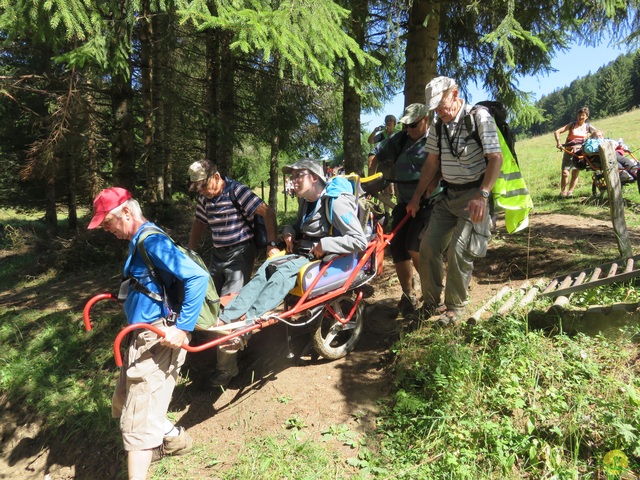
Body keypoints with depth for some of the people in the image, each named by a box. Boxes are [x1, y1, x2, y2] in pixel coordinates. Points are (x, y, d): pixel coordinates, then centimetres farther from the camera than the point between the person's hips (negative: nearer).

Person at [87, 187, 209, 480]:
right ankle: (174, 439, 43)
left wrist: (183, 328, -28)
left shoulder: (152, 241, -20)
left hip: (159, 338, -11)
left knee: (136, 420, -3)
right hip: (144, 336, 11)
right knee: (124, 403, 24)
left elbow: (198, 277, -28)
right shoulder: (139, 241, 11)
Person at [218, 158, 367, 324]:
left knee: (286, 270, -31)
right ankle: (226, 317, -27)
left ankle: (248, 319, -38)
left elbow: (360, 241, -21)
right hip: (303, 254, 7)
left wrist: (325, 245, -23)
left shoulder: (336, 202, -14)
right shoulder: (306, 201, 12)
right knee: (267, 267, -17)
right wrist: (289, 231, 6)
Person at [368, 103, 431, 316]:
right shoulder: (399, 140, 11)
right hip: (404, 203, 6)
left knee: (414, 246, -17)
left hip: (427, 203, -6)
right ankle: (408, 295, 12)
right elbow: (377, 155, 22)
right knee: (397, 247, 0)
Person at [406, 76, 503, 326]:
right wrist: (416, 198, 12)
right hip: (448, 194, 6)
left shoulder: (479, 117, -12)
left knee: (459, 251, -13)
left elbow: (496, 158, -17)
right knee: (428, 246, 1)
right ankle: (431, 303, 16)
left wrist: (482, 195, -27)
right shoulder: (438, 125, 6)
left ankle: (455, 306, 7)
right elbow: (432, 162, 13)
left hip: (474, 194, -6)